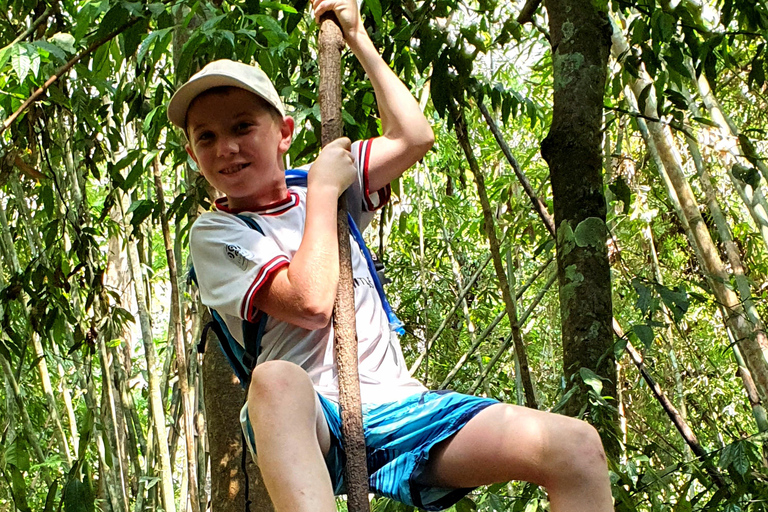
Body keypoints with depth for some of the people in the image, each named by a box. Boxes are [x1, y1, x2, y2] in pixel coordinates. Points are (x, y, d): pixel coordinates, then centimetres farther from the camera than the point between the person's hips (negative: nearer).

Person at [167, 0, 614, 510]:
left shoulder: (317, 192, 19)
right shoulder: (214, 233, 3)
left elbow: (414, 137, 13)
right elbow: (311, 302, -13)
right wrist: (324, 191, -2)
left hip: (395, 403, 5)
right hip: (311, 426, -5)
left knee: (576, 445, -17)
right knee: (276, 380, -44)